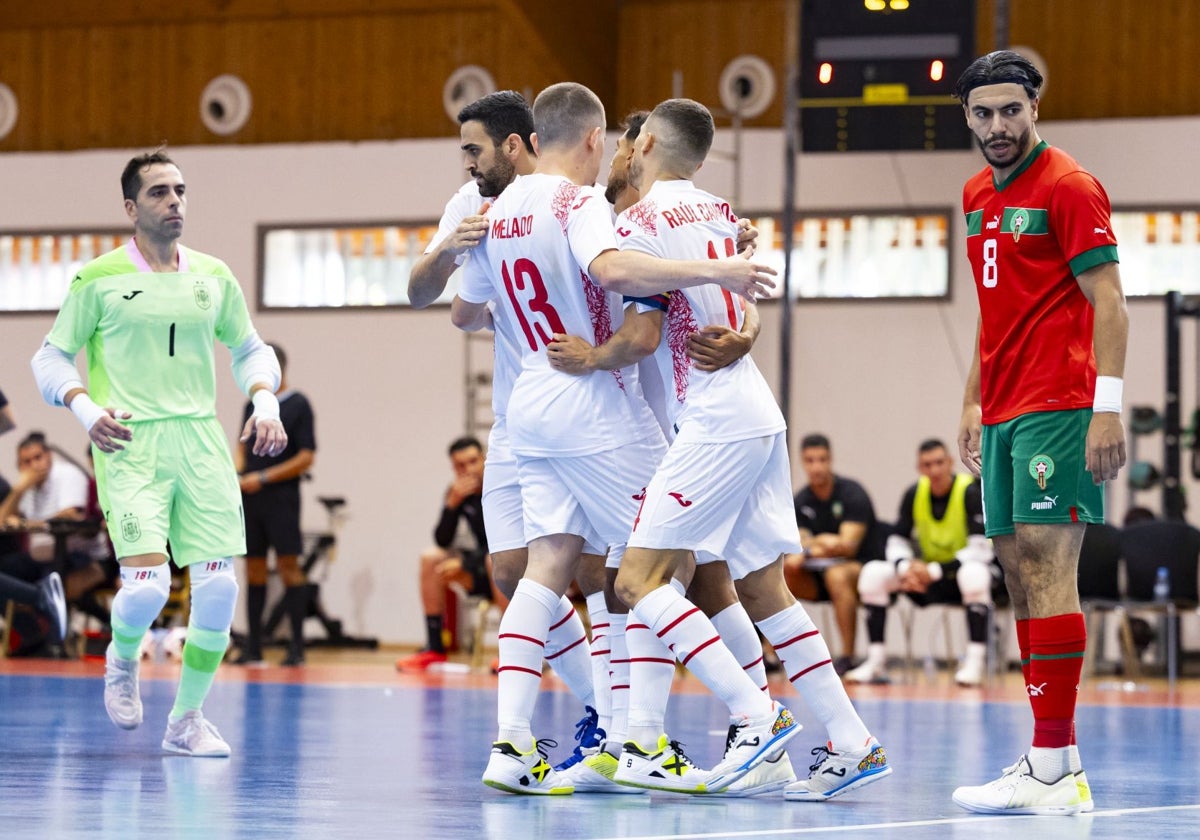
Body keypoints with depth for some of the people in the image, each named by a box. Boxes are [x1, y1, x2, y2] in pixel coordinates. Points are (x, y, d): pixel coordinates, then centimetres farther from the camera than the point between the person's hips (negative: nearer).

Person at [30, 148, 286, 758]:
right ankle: (122, 660, 18)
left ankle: (186, 718, 12)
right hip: (129, 442, -4)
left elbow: (250, 348, 24)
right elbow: (51, 357, 6)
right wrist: (86, 409, -12)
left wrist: (265, 402, 5)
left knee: (218, 586, -6)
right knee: (148, 585, -18)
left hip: (202, 440, 4)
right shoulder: (99, 279, 1)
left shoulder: (214, 277, 12)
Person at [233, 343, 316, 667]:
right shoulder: (252, 405, 14)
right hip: (249, 498, 6)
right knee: (254, 569, 5)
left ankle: (297, 647, -3)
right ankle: (253, 647, 8)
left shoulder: (298, 406, -4)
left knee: (288, 567, -6)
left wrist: (263, 478, -13)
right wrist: (235, 474, -1)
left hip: (281, 498, -6)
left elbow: (306, 457, -8)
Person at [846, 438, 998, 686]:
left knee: (973, 573, -41)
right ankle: (875, 661, -12)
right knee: (873, 572, -14)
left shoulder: (971, 492, -18)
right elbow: (897, 542, 1)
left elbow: (981, 550, -24)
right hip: (930, 577, 5)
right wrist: (905, 568, -23)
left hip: (964, 569, -5)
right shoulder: (914, 494, -3)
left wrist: (934, 571, -29)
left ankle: (975, 661, -38)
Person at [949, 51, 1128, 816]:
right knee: (1019, 573, 6)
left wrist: (1107, 408, -20)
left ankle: (1056, 771, -15)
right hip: (1002, 415, 9)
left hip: (1057, 410, -9)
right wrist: (974, 401, 22)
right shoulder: (978, 196, 17)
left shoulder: (1068, 186, -7)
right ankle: (1052, 757, 9)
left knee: (1047, 570, -13)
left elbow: (1109, 302, -12)